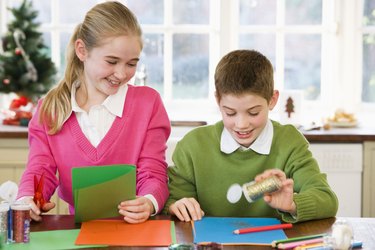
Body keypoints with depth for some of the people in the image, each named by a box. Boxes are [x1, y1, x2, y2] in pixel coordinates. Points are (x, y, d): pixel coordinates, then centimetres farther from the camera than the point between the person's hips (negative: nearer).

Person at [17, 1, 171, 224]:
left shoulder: (148, 102, 2)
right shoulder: (50, 108, 7)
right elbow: (41, 170, 1)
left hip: (135, 228, -2)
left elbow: (153, 174, -2)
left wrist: (149, 203, -25)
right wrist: (27, 200, -22)